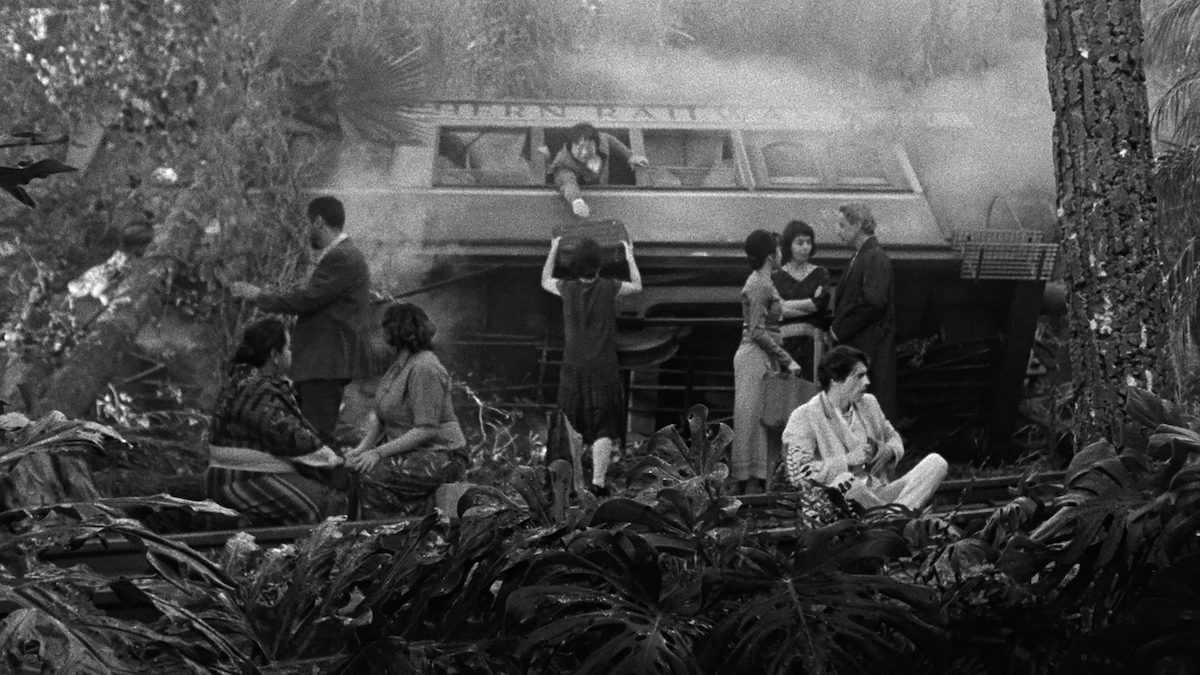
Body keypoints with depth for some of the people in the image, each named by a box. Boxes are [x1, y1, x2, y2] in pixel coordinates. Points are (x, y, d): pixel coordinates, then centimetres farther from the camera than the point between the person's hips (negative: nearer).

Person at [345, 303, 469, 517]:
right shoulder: (401, 364, 12)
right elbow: (379, 414, 13)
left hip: (442, 455, -10)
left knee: (374, 475, -25)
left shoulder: (424, 368, -20)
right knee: (356, 466, -4)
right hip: (412, 449, 10)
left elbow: (426, 430, -24)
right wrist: (363, 447, -5)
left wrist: (379, 453, -25)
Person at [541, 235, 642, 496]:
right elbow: (637, 286, 12)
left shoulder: (567, 289, -4)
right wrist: (630, 256, 25)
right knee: (604, 428, -1)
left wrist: (553, 250, 29)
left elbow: (545, 281, 19)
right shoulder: (608, 288, -9)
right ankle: (598, 482, -11)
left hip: (573, 369, 2)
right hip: (604, 368, -2)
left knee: (573, 426, 16)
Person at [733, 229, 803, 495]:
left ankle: (748, 484, 9)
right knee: (755, 417, -9)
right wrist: (787, 360, -18)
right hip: (757, 356, -10)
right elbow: (758, 331, -20)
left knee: (756, 420, 8)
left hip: (758, 357, 10)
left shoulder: (760, 281, 16)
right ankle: (752, 483, -9)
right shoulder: (760, 285, -14)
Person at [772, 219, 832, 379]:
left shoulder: (820, 273, 12)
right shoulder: (776, 276, 8)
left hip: (813, 340, 1)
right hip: (785, 340, -1)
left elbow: (822, 303, -3)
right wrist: (811, 304, -5)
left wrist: (787, 305, -3)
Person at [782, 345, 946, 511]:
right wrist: (849, 460, -19)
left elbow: (893, 437, 29)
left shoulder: (869, 403, 16)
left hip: (879, 495, 7)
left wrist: (889, 450, 2)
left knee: (936, 461, -10)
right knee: (845, 480, -41)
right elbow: (798, 474, -15)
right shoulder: (803, 417, -5)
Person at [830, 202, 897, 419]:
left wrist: (839, 330, -15)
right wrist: (836, 329, 9)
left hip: (870, 350, -10)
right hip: (852, 346, 10)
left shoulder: (876, 258, -12)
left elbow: (874, 302, -22)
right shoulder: (860, 257, 18)